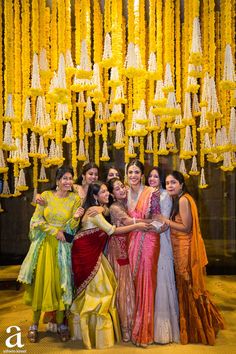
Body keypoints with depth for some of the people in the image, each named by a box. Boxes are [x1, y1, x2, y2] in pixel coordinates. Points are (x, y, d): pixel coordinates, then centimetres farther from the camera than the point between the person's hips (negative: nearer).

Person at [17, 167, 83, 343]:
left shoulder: (75, 198, -1)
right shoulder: (46, 195, 0)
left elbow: (71, 227, -2)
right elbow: (36, 220, -2)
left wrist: (76, 218, -23)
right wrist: (55, 231, -9)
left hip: (62, 246, 0)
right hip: (44, 244, 1)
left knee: (60, 283, 3)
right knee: (40, 281, 3)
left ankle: (61, 323, 18)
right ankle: (35, 325, 15)